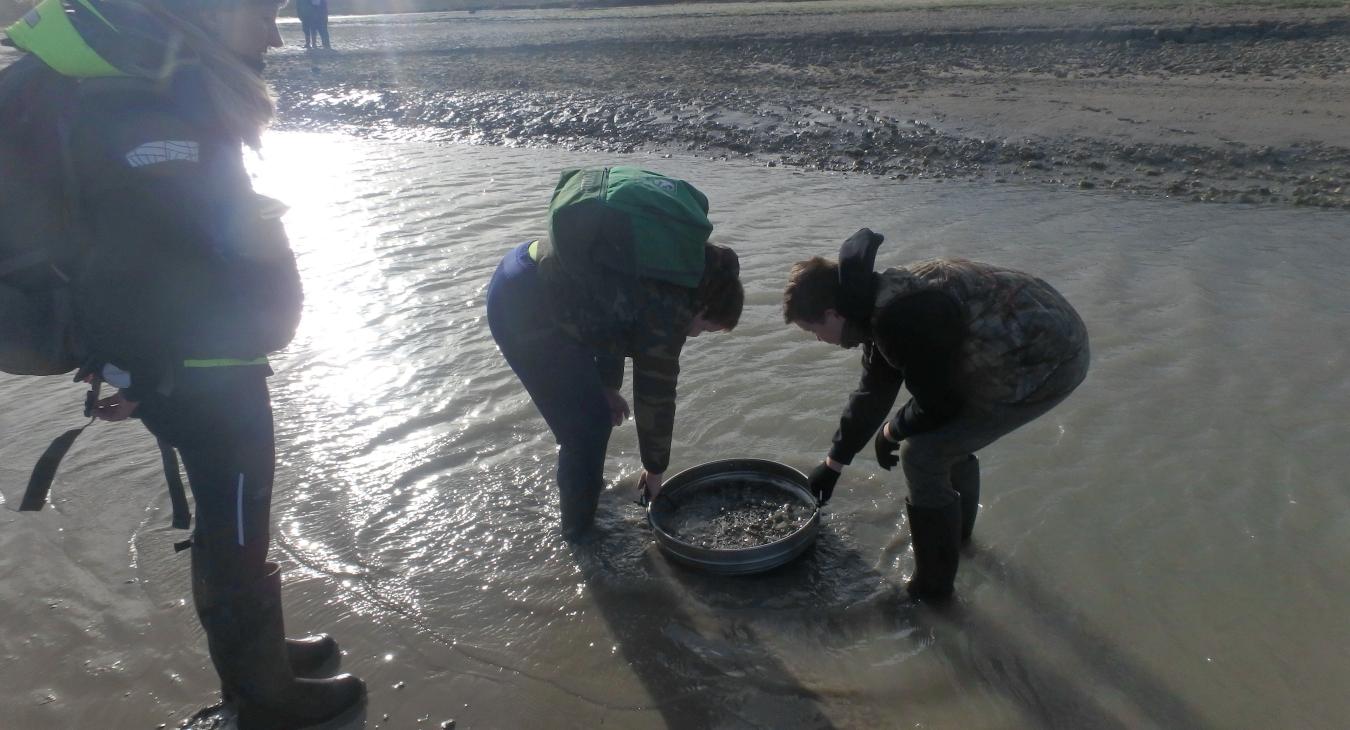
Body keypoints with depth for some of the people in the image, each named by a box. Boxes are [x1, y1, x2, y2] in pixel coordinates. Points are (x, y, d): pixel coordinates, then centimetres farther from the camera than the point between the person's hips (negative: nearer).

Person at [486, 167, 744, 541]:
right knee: (587, 428, 0)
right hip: (528, 314, -10)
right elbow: (655, 394, -7)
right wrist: (655, 468, 7)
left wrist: (608, 386, 27)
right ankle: (579, 530, 20)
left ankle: (584, 484, 45)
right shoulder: (671, 306, -15)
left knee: (594, 411, 22)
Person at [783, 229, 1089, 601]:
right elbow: (872, 391, 16)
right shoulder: (884, 298, 5)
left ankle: (932, 586, 7)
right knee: (946, 432, 23)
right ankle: (957, 526, 47)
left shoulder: (900, 316, -27)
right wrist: (834, 462, 24)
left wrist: (891, 431, 5)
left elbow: (937, 405, -17)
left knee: (922, 455, -7)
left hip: (1048, 362, -9)